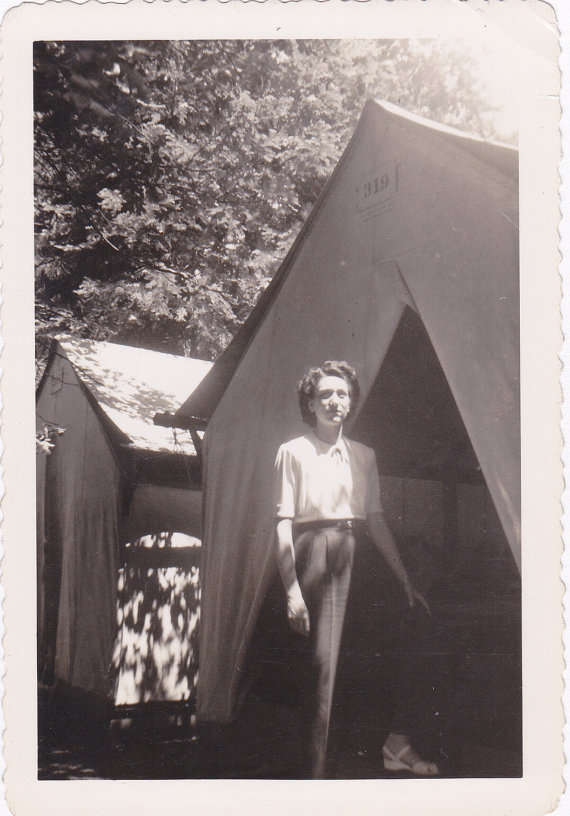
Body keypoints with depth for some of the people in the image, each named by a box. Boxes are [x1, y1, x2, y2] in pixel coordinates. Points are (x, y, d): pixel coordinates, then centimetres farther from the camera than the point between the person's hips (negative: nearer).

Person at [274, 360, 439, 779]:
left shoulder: (364, 455, 15)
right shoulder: (293, 452, 3)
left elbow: (376, 519, 16)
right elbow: (283, 523, -2)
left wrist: (406, 580, 14)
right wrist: (291, 588, -10)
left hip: (358, 556, 4)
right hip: (316, 555, -4)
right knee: (321, 661, -5)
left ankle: (394, 744, 18)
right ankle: (319, 766, 4)